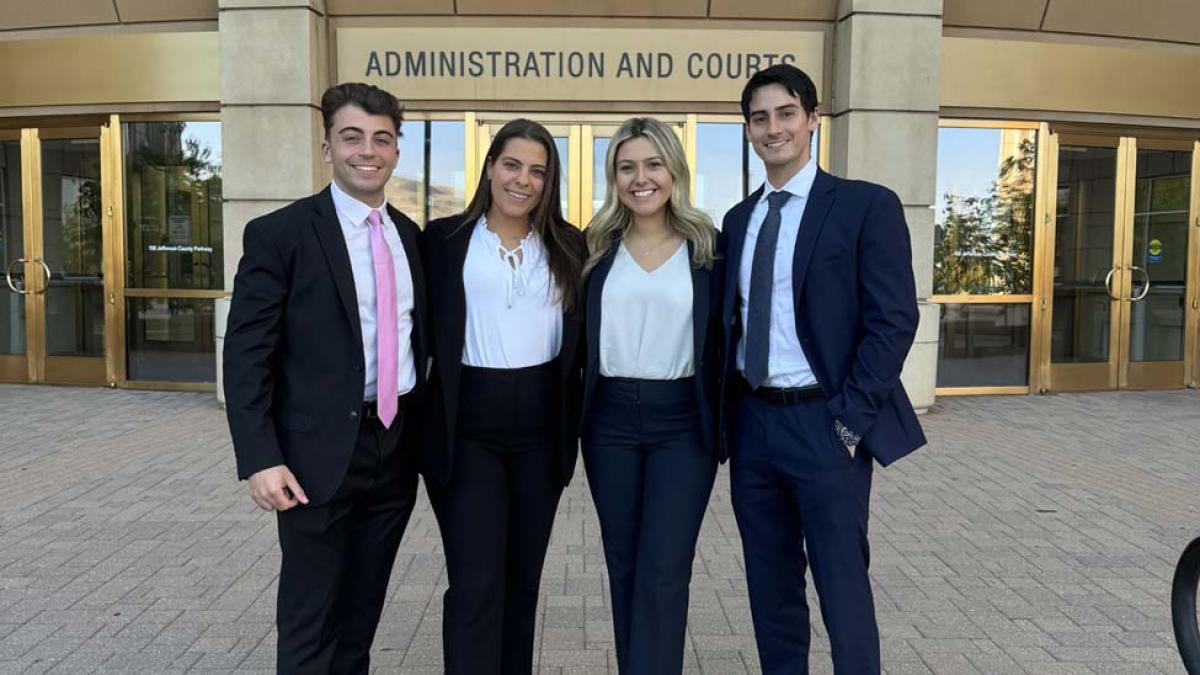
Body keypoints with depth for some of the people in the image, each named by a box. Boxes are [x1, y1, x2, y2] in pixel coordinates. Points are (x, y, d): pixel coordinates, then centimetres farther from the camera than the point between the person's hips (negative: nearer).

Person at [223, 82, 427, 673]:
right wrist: (260, 460, -17)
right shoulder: (279, 234, -8)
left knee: (362, 614, 19)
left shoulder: (410, 235, 9)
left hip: (398, 446, 5)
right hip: (320, 452, -5)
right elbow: (246, 357, -10)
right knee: (309, 625, 8)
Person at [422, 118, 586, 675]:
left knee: (523, 577, 15)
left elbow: (581, 337, 9)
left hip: (542, 427, 3)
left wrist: (574, 422, 2)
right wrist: (422, 420, -4)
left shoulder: (569, 246, 7)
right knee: (476, 584, -4)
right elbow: (425, 331, 1)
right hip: (468, 426, -3)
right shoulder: (444, 238, 1)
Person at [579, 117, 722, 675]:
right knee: (623, 564, 13)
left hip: (682, 421, -2)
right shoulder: (596, 246, 5)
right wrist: (574, 405, 2)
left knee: (663, 571, -4)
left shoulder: (707, 246, 0)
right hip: (610, 419, 3)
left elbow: (722, 338, 2)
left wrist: (723, 422, -1)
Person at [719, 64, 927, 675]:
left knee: (842, 588, 4)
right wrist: (728, 414, 6)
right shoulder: (739, 219, 12)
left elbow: (893, 321, -11)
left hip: (824, 423, -5)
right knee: (770, 590, 16)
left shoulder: (866, 206, -6)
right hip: (753, 422, 6)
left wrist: (850, 419, -16)